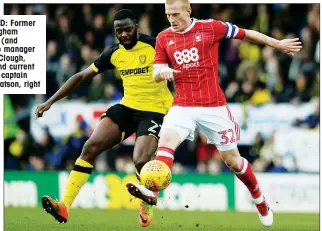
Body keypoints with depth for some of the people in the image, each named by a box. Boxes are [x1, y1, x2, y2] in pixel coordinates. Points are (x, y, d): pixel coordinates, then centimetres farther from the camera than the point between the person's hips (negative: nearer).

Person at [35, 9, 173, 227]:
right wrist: (51, 101, 5)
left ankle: (147, 207, 10)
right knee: (91, 145, -12)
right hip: (127, 106, 5)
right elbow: (82, 76, 9)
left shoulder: (155, 46, -12)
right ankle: (64, 205, -15)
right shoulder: (114, 53, 4)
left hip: (154, 111, -5)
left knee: (141, 162, -23)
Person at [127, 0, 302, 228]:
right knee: (165, 140, -26)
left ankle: (260, 200, 29)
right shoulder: (164, 38, 2)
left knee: (232, 160, 7)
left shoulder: (211, 28, -7)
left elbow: (246, 34, 4)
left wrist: (277, 44, 11)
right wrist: (162, 72, -19)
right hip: (183, 106, 2)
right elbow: (156, 75, 5)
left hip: (214, 106, -2)